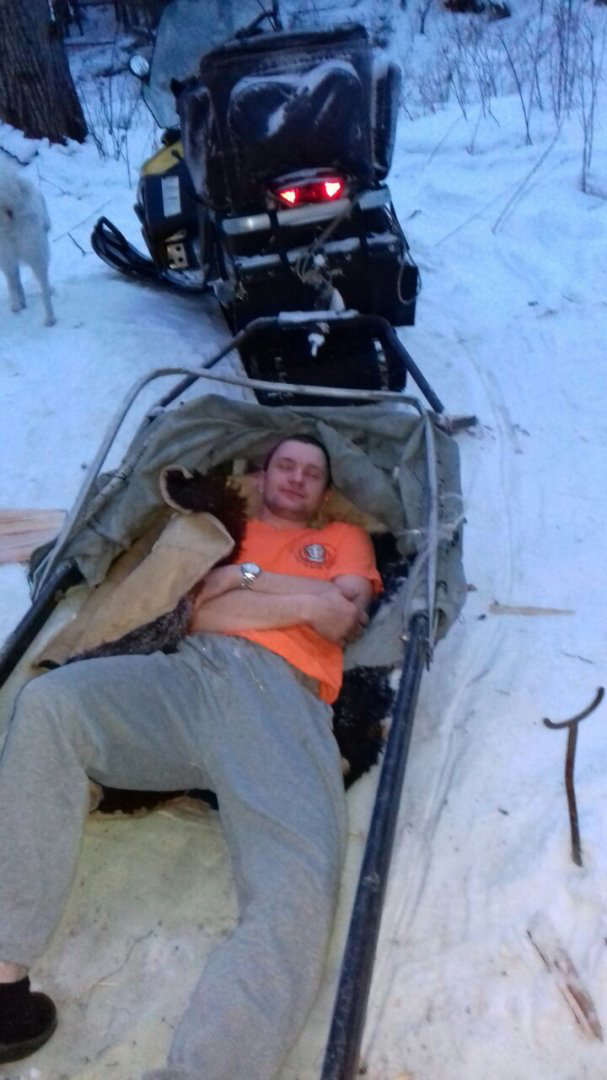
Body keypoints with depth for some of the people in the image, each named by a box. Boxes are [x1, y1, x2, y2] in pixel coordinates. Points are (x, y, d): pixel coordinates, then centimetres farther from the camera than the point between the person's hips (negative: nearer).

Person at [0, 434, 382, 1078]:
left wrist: (245, 576, 8)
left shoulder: (344, 538, 31)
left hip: (282, 696, -1)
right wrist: (304, 602, 6)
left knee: (298, 885, -31)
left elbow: (341, 620, 10)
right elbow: (196, 612, 13)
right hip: (192, 672, 2)